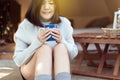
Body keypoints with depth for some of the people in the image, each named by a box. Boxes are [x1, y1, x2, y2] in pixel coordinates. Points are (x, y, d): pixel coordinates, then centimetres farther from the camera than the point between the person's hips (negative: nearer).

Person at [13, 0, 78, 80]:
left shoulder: (64, 23, -1)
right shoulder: (26, 25, -8)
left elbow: (74, 54, 2)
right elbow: (18, 60, -11)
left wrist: (62, 41, -19)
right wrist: (36, 42, -26)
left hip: (57, 70, 2)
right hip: (31, 70, -2)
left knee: (61, 47, -27)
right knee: (45, 48, -31)